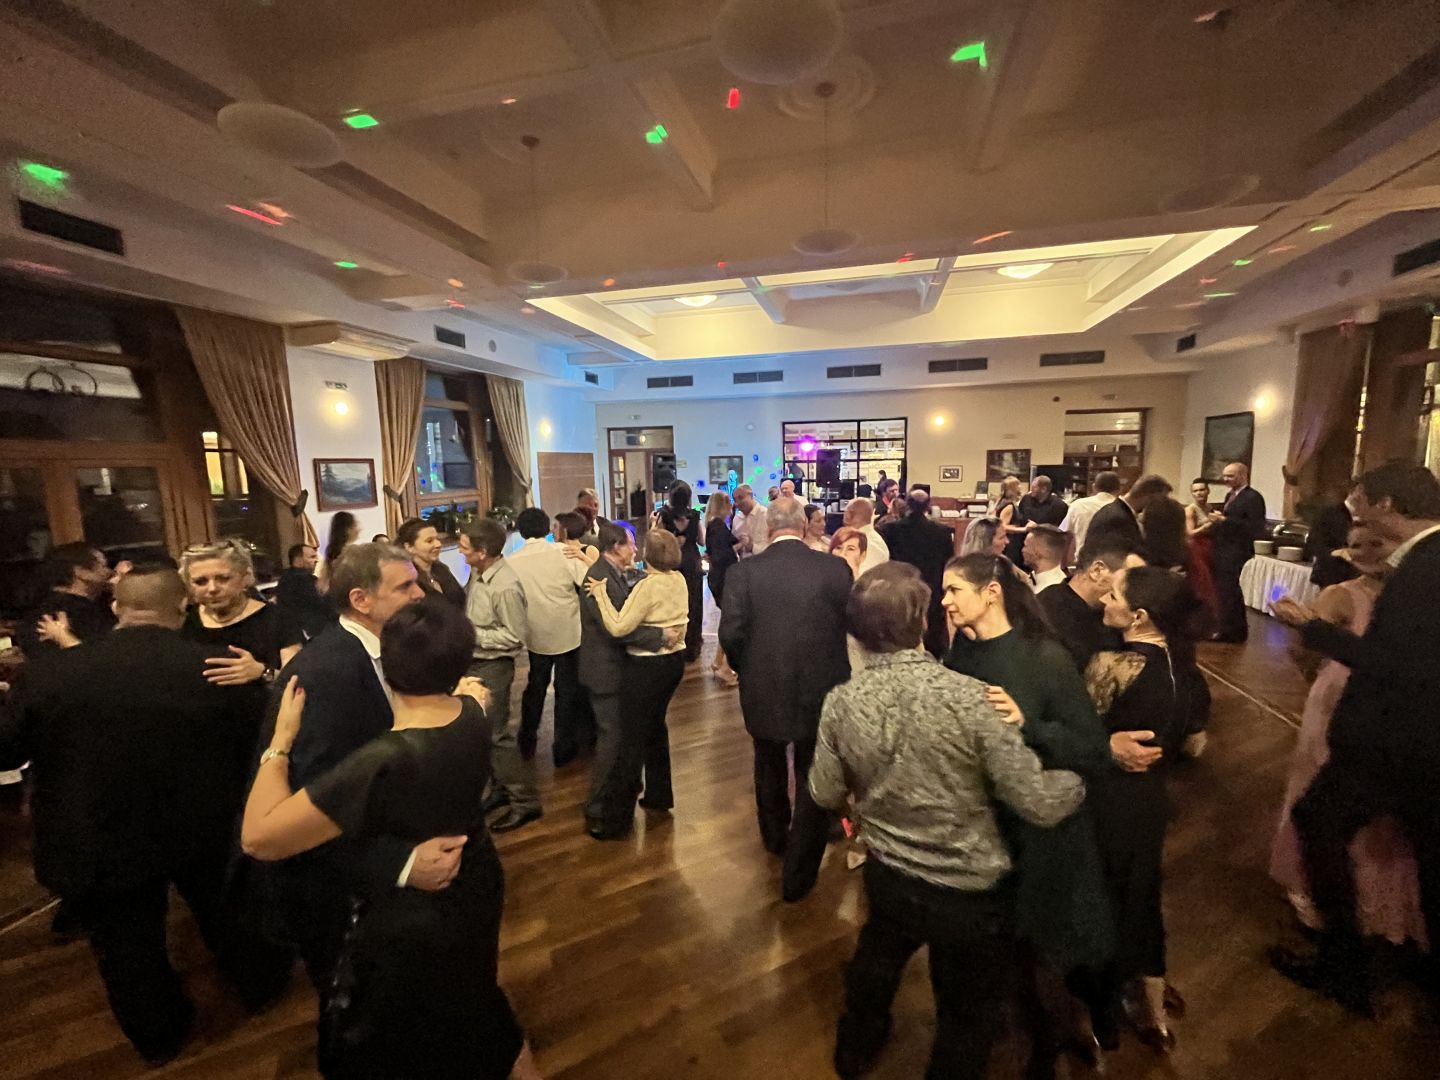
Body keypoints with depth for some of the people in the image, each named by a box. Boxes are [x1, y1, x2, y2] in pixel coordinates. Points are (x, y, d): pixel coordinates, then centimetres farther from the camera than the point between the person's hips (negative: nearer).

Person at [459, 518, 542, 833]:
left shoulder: (506, 587, -26)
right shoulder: (477, 572, -1)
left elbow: (514, 636, -21)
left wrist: (472, 635, -19)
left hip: (493, 666, -8)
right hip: (475, 662, 8)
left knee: (497, 733, 2)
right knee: (483, 730, 19)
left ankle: (525, 800, 18)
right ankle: (500, 789, 38)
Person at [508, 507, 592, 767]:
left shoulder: (512, 562, -8)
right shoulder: (564, 553, -15)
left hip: (535, 636, 3)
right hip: (568, 633, -2)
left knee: (535, 687, 24)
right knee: (567, 690, 13)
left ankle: (527, 741, 40)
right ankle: (563, 749, 23)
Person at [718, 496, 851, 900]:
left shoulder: (744, 571, -12)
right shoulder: (836, 568, -11)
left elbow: (730, 633, -14)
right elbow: (853, 627, -6)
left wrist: (747, 670, 5)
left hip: (764, 691, 1)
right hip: (820, 690, -1)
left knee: (769, 768, 28)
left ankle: (775, 837, 51)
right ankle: (798, 874, 27)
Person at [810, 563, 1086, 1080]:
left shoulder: (840, 702, -19)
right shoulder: (970, 697, -30)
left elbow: (825, 795, -6)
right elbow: (1040, 804, -23)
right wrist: (1080, 779, -2)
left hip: (887, 878, 4)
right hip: (969, 890, -4)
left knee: (875, 963, 35)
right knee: (968, 1012, 26)